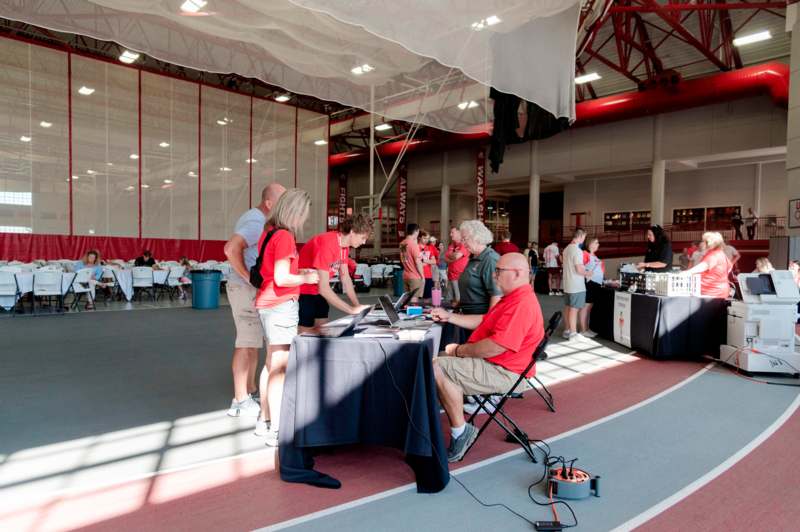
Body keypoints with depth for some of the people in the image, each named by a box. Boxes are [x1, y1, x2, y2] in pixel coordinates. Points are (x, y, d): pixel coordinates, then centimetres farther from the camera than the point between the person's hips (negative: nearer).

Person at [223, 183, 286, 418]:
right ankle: (241, 401, 2)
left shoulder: (250, 217, 15)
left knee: (252, 341, 16)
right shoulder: (257, 223, -17)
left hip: (248, 289, 10)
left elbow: (232, 247, 25)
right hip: (247, 290, -10)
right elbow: (231, 249, -31)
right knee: (247, 343, -5)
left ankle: (250, 390, 26)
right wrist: (249, 278, -22)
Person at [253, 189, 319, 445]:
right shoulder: (284, 236, -17)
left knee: (271, 363, 16)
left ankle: (265, 421, 27)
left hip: (266, 304, 10)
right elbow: (281, 279, -21)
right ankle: (276, 431, 0)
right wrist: (307, 278, -7)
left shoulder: (268, 232, 11)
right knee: (280, 367, -6)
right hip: (282, 306, -10)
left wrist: (299, 272, 13)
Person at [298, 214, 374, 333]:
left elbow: (346, 278, 4)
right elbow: (323, 288, -30)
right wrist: (352, 310, -29)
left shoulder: (344, 244, -2)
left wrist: (358, 306, -6)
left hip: (319, 292, 8)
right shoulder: (327, 244, -28)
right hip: (303, 292, -8)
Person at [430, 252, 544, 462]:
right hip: (492, 364, 12)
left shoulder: (522, 304, -23)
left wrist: (459, 350, -16)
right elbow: (483, 321, 23)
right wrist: (449, 316, 16)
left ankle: (460, 431, -11)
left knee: (438, 368, -22)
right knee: (440, 359, 13)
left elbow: (495, 347, -29)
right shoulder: (513, 298, 15)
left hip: (504, 373, -12)